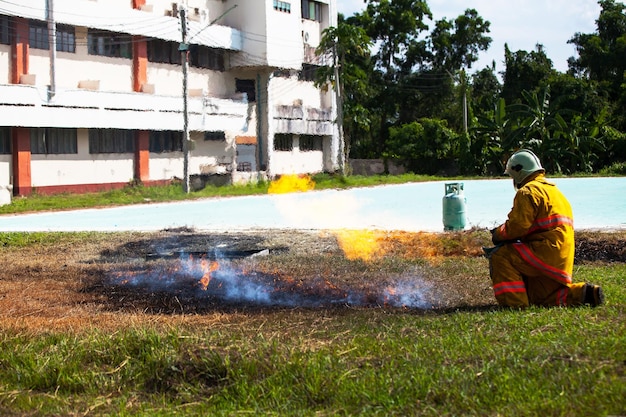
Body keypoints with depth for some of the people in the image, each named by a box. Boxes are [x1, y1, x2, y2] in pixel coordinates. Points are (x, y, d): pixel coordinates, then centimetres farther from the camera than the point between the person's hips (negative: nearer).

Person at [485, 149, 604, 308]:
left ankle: (514, 302, -16)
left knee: (500, 256, -11)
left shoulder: (528, 191, -9)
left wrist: (498, 234, 1)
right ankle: (584, 293, 7)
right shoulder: (554, 190, 24)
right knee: (539, 298, 17)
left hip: (546, 252, -10)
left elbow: (517, 226, -18)